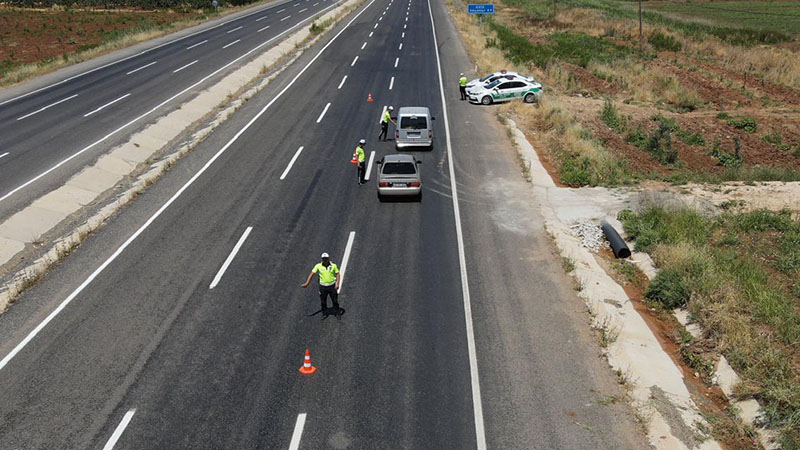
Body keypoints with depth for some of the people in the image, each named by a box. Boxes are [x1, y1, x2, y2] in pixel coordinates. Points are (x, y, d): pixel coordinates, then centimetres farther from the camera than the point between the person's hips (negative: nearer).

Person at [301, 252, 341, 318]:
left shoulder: (333, 265, -6)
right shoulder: (318, 266, -6)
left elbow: (338, 274, 0)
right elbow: (312, 274, -6)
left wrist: (337, 283, -12)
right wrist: (307, 283, -11)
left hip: (332, 286, -1)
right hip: (323, 286, 1)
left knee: (335, 301, 8)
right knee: (323, 302, 10)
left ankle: (337, 313, 26)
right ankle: (324, 313, 29)